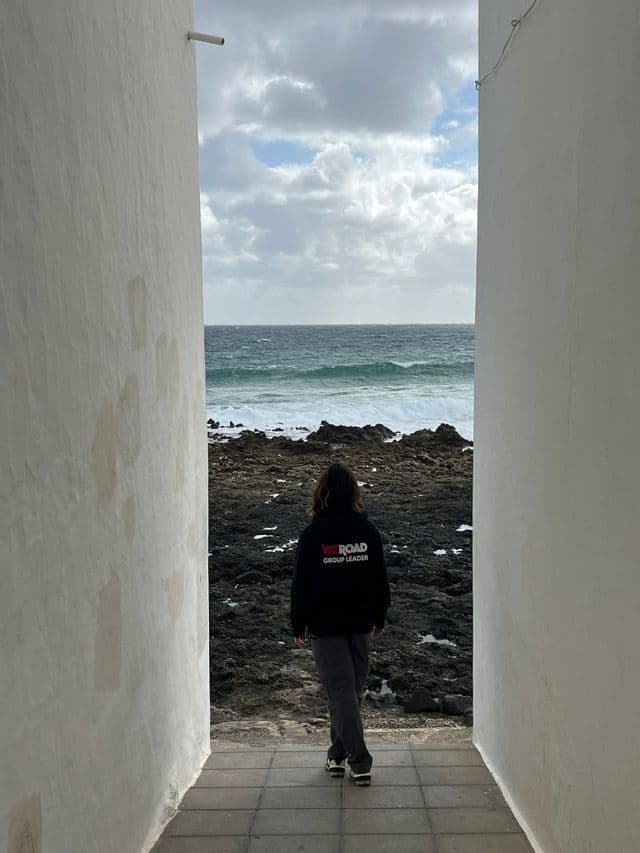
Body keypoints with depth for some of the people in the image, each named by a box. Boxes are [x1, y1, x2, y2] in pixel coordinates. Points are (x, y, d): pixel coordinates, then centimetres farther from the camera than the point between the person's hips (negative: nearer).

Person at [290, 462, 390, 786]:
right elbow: (380, 579, 5)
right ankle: (339, 753, 27)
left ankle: (360, 761, -1)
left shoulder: (312, 534, -12)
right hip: (360, 623, 3)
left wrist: (298, 626, 3)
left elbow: (301, 584, -7)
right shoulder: (368, 531, -3)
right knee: (353, 687, 15)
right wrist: (379, 618, 16)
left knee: (340, 689, 1)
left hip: (324, 625, -3)